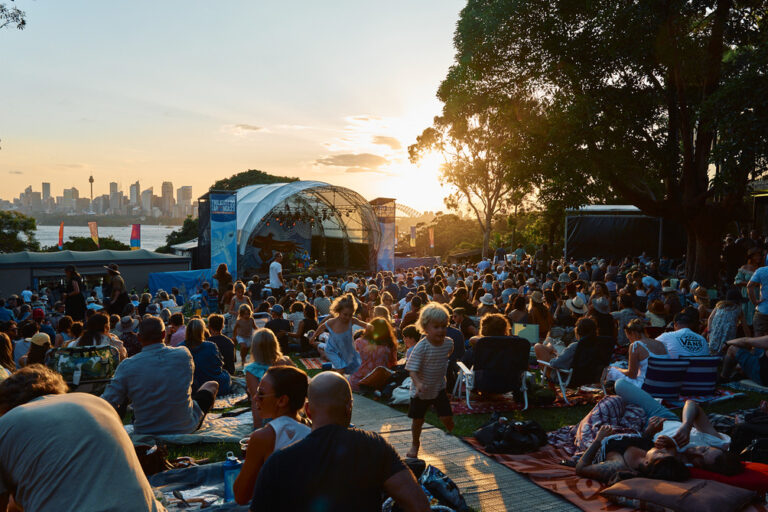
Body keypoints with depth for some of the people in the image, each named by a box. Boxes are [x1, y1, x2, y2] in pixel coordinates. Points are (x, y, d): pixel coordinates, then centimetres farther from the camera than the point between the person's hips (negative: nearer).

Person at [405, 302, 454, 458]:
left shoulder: (449, 343, -9)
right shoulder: (421, 347, -25)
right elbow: (412, 369, -29)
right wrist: (418, 383, -43)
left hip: (439, 388, 3)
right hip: (420, 391, -2)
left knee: (446, 417, -4)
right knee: (418, 420, 11)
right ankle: (415, 444, 37)